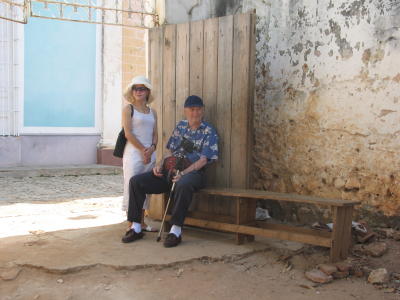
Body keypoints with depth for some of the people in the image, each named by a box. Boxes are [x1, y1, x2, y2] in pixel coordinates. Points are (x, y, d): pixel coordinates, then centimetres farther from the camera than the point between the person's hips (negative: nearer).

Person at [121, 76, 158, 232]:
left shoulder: (152, 112, 15)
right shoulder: (128, 109, 0)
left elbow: (155, 134, 13)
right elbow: (128, 133, -9)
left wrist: (152, 148, -6)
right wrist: (143, 150, -11)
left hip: (150, 154, 6)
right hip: (133, 153, -5)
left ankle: (141, 222, 18)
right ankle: (131, 224, 4)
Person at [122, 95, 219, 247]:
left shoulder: (209, 132, -1)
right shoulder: (180, 126, 16)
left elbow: (203, 160, -10)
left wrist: (183, 174, -22)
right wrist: (160, 165, -2)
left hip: (193, 172, -5)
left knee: (183, 185, -43)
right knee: (136, 181, -10)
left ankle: (176, 230, -31)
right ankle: (136, 228, -6)